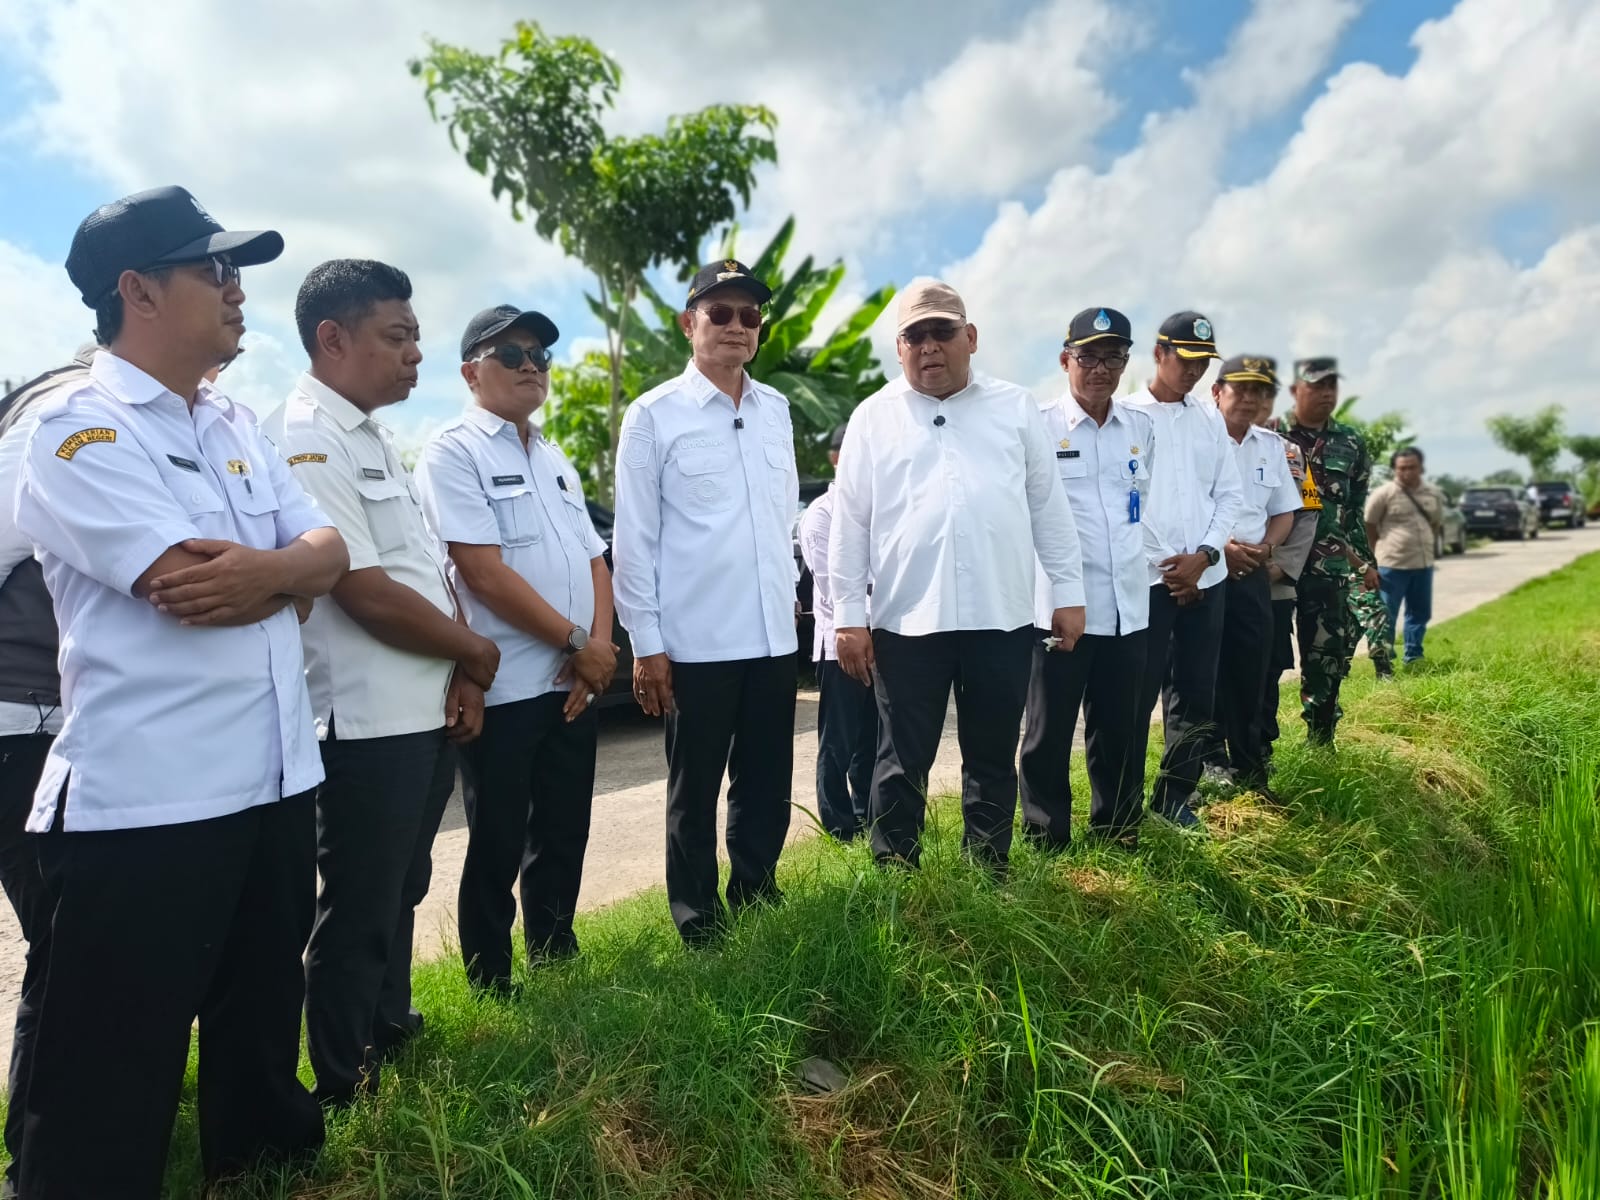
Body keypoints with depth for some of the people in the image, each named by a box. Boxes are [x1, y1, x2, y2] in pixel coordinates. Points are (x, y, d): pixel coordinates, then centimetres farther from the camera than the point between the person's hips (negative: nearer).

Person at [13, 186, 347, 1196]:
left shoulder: (239, 427, 12)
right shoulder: (81, 429, -11)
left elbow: (330, 554, 3)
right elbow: (189, 587, -23)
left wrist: (263, 572, -17)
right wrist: (291, 566, -7)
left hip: (277, 779, 8)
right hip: (145, 802, -8)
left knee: (266, 1011, 26)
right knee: (113, 1082, 9)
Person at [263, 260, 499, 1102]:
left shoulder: (375, 437, 13)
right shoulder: (305, 440, -16)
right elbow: (365, 593, -22)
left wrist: (461, 675, 1)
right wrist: (476, 653, -9)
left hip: (428, 710, 9)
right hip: (368, 721, -9)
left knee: (401, 891, 23)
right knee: (358, 909, 7)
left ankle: (391, 1030, 43)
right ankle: (344, 1086, 27)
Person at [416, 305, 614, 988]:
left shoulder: (555, 460, 16)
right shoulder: (454, 453, -8)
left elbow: (595, 561, 12)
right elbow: (485, 573, -17)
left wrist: (600, 647, -4)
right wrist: (578, 643, -13)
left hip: (574, 686, 7)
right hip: (504, 689, -7)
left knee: (564, 839, 17)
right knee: (497, 850, 7)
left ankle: (556, 962, 34)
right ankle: (492, 985, 24)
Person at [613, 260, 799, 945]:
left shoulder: (776, 409, 10)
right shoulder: (653, 416, -5)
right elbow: (633, 539, -6)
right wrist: (647, 644, -8)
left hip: (774, 637, 5)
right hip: (696, 644, -4)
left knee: (768, 789, 15)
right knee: (695, 794, 10)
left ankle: (756, 902, 35)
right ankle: (699, 927, 28)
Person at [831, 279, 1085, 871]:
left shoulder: (1016, 407, 10)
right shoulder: (873, 417, 6)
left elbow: (1049, 506, 11)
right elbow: (850, 522, 3)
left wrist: (1068, 592, 6)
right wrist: (848, 615, -2)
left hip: (1002, 617, 2)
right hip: (906, 620, -1)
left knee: (994, 759, 13)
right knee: (904, 762, 5)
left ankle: (990, 875, 29)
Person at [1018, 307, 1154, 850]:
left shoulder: (1142, 428, 11)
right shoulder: (1038, 426, -6)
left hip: (1129, 605, 5)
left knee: (1120, 727, 14)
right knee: (1049, 729, 5)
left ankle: (1117, 831, 30)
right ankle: (1047, 838, 18)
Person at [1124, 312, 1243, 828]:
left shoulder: (1211, 420, 13)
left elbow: (1230, 494, 12)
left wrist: (1203, 555, -4)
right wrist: (1162, 566, -9)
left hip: (1205, 576, 5)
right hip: (1147, 577, -5)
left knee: (1196, 693, 9)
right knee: (1138, 691, -2)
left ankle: (1175, 795, 22)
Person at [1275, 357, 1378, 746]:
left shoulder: (1351, 443, 10)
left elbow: (1356, 510, 17)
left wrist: (1366, 561, 16)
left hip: (1330, 568, 4)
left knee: (1329, 659, 6)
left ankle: (1321, 745, 20)